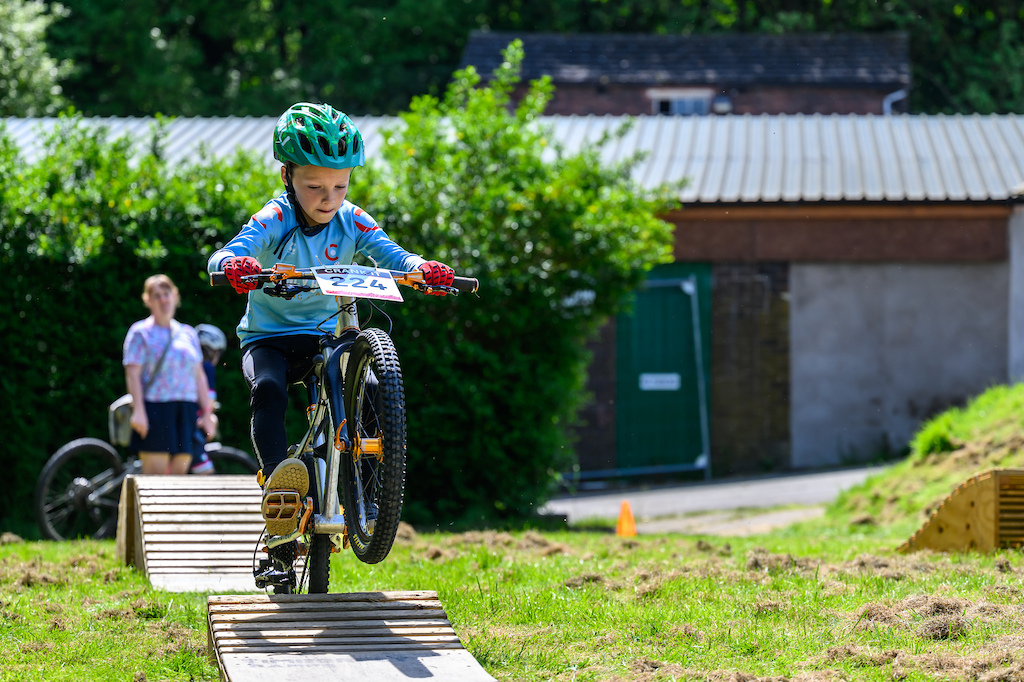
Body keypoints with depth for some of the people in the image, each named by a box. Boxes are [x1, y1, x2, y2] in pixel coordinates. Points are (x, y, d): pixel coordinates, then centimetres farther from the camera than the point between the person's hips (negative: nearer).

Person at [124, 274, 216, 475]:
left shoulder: (188, 333, 17)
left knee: (180, 470, 0)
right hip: (155, 411, -5)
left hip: (186, 413, 5)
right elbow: (133, 373, -6)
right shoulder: (140, 332, 2)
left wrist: (207, 413, 13)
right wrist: (138, 410, -16)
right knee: (155, 472, -11)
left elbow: (199, 375, 18)